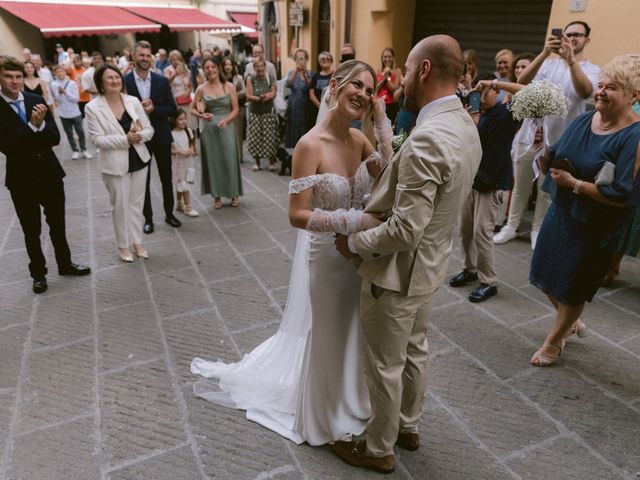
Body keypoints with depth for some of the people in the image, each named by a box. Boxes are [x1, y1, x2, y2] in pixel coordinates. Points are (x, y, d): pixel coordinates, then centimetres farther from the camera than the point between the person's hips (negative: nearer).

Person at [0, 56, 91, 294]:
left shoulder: (37, 100, -2)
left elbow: (55, 138, -5)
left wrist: (41, 125, -23)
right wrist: (33, 125, -25)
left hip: (50, 173, 3)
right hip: (21, 179, -3)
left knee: (58, 224, 16)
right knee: (31, 231, 11)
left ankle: (65, 264, 35)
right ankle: (38, 273, 28)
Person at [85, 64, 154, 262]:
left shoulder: (133, 101, 1)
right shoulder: (93, 107, -9)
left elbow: (149, 129, 3)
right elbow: (97, 139, -14)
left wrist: (140, 135, -19)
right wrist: (126, 139, -23)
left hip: (139, 160, 3)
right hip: (115, 164, -3)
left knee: (136, 203, 13)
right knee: (120, 205, 7)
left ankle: (138, 242, 27)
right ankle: (123, 245, 23)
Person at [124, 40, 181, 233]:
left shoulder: (162, 81, -1)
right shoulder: (125, 82, -6)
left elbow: (172, 109, -3)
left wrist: (152, 110, -18)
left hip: (161, 137, 2)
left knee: (166, 178, 12)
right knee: (143, 180, 8)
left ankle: (169, 213, 28)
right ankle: (148, 218, 21)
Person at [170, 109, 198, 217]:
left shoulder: (188, 131, 1)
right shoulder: (171, 134, -16)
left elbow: (192, 143, 13)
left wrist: (191, 150, -7)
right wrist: (180, 151, -24)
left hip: (187, 161, 5)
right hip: (177, 162, -5)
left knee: (180, 184, 18)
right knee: (182, 185, -2)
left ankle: (179, 204, 32)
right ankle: (188, 207, 5)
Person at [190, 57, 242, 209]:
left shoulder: (229, 87, 1)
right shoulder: (201, 89, 3)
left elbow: (235, 109, 0)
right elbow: (192, 109, 9)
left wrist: (225, 120, -17)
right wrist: (202, 115, -12)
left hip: (226, 128, -1)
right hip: (209, 129, 1)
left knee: (229, 160, 3)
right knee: (212, 161, 5)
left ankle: (234, 194, 19)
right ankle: (216, 196, 16)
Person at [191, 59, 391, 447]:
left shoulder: (360, 139, -1)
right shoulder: (311, 144, -21)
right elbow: (298, 214, -24)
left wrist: (383, 123, -13)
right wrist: (356, 220, -30)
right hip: (326, 255, -6)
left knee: (352, 333, 24)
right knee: (326, 336, 15)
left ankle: (348, 401, 52)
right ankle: (324, 417, 44)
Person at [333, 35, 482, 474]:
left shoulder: (427, 139, -30)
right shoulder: (466, 126, 2)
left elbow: (405, 231, -31)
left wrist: (354, 243, -14)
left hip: (398, 271, -9)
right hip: (430, 265, 9)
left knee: (386, 365, 11)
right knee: (414, 352, 25)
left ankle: (379, 450, 34)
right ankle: (408, 426, 48)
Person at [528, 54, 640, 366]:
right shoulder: (584, 120, 0)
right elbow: (555, 160, 7)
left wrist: (574, 183, -23)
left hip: (595, 226, -6)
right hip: (561, 211, 7)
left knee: (572, 287, 10)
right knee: (546, 275, 17)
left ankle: (554, 342, 34)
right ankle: (572, 322, 46)